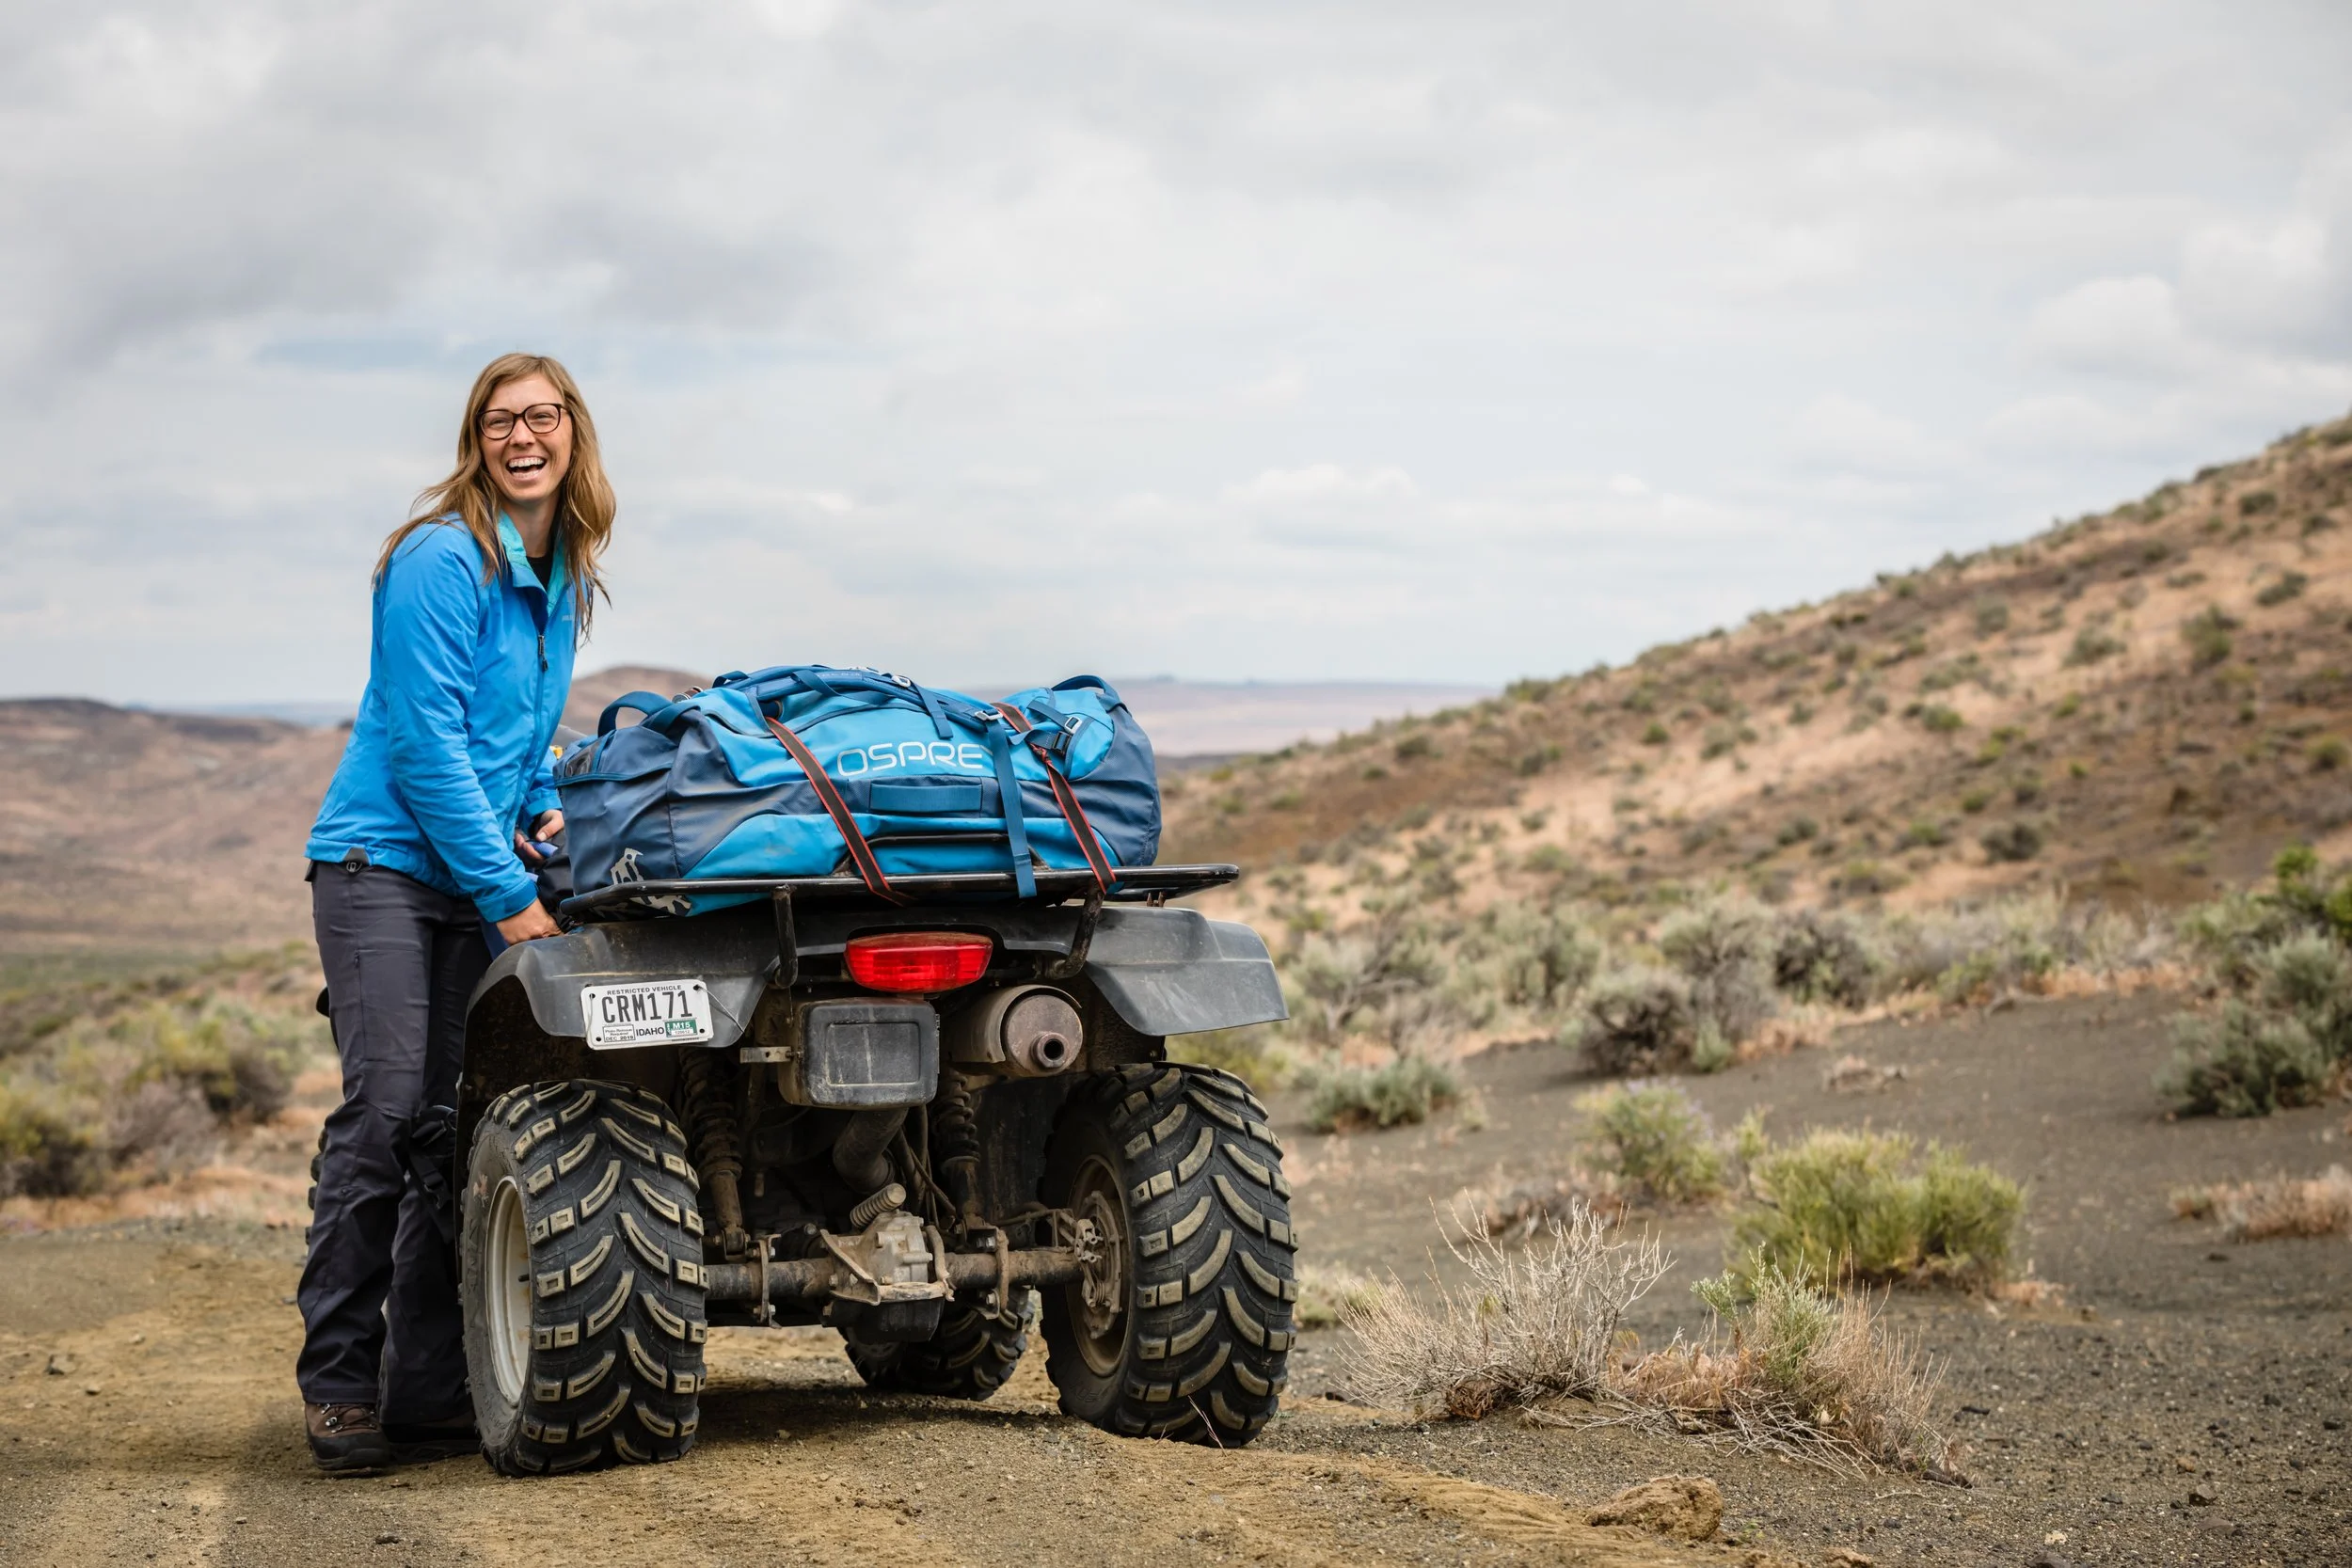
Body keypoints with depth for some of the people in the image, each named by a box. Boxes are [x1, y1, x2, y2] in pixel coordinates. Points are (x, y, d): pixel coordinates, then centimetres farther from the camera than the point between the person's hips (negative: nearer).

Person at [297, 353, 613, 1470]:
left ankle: (430, 1390, 6)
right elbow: (426, 742, -16)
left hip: (480, 874, 7)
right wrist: (508, 893, -17)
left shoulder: (561, 577, 13)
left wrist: (545, 806, 5)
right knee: (384, 1111, -14)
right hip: (385, 863, -7)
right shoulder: (441, 559, -12)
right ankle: (337, 1385, -6)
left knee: (459, 1125, 2)